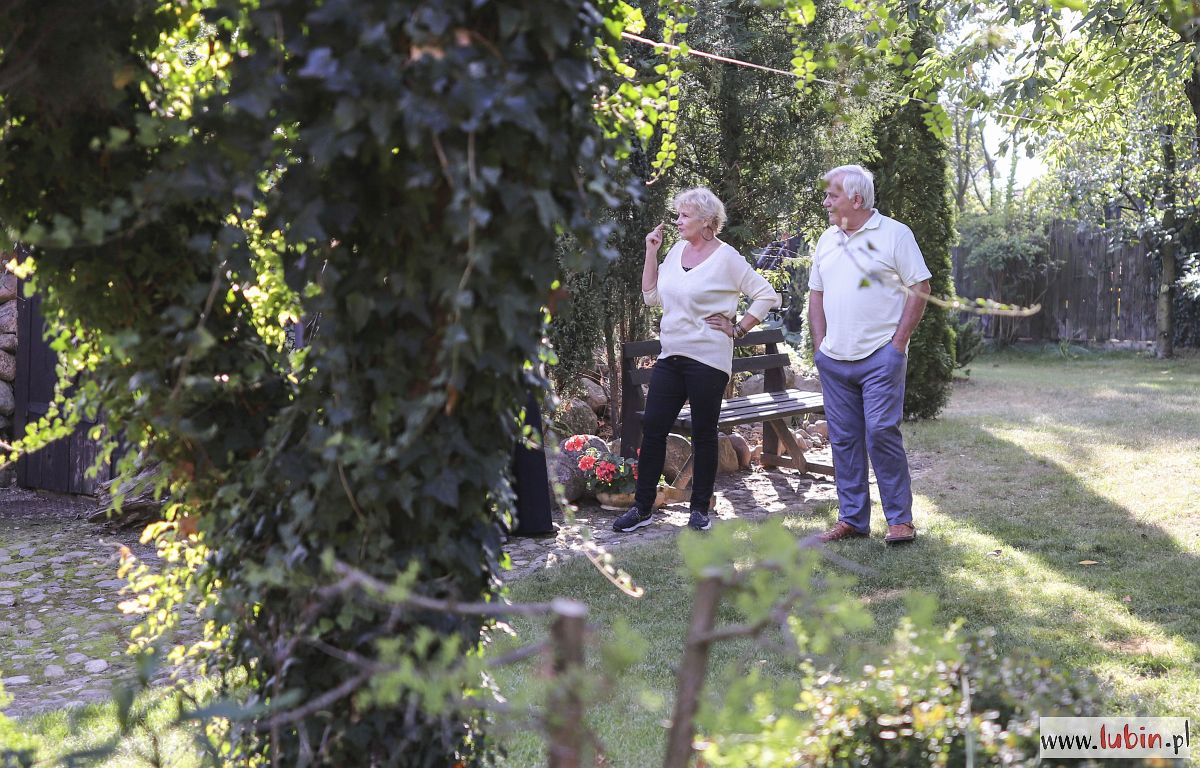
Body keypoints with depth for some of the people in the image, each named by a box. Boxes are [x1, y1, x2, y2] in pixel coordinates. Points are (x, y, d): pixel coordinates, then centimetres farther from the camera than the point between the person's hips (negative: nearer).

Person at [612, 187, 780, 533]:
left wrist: (737, 329, -8)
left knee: (703, 433, 4)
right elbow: (652, 296, 12)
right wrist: (651, 252, 7)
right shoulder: (677, 250, 11)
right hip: (671, 356, 6)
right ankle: (642, 507, 11)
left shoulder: (726, 258, -8)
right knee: (652, 428, 3)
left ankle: (700, 509, 16)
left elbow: (767, 296, -7)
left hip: (707, 359, -6)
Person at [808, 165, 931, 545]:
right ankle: (852, 518, 16)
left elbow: (919, 288, -5)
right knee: (843, 439, 8)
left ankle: (900, 518, 1)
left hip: (880, 356, -6)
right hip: (834, 359, 6)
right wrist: (819, 345, 8)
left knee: (882, 432, -10)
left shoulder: (895, 234, -3)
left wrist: (898, 342, -10)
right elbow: (816, 294, 19)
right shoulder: (827, 240, 14)